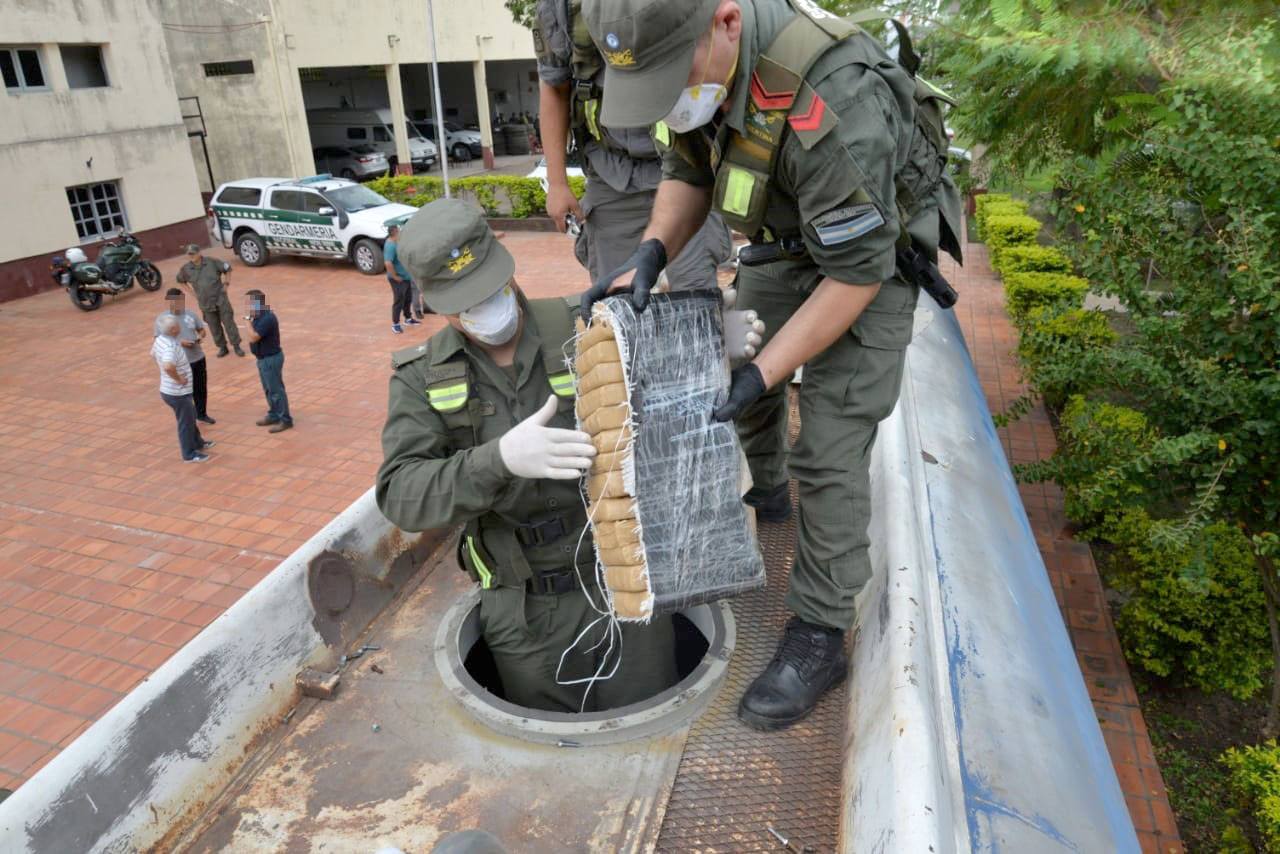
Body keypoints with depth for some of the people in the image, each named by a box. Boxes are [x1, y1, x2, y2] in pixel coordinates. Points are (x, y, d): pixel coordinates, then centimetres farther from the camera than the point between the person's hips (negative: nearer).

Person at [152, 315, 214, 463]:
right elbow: (168, 366, -47)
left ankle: (198, 443, 45)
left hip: (169, 389, 9)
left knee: (190, 416, 27)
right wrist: (179, 379, -30)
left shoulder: (160, 340, 0)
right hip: (178, 393, -9)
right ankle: (189, 454, 23)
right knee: (186, 423, 8)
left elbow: (153, 354, 20)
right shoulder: (170, 347, -30)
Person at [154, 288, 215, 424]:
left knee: (201, 388, 16)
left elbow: (201, 330, 13)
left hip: (198, 358, 4)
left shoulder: (190, 314, 2)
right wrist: (180, 342, -22)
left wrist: (200, 337, -10)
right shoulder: (162, 318, -9)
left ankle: (202, 414, 36)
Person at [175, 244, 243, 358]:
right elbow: (180, 280, 17)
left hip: (221, 299, -2)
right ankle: (222, 347, 22)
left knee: (228, 322, 0)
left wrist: (226, 284, 3)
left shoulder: (212, 262, -8)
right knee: (214, 327, 9)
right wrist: (192, 292, 11)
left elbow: (228, 268, 7)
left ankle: (236, 346, 9)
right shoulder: (186, 269, -2)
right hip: (205, 303, 2)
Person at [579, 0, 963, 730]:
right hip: (787, 242, 7)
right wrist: (651, 255, -21)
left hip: (872, 254, -7)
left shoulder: (831, 105, -41)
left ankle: (820, 638, 4)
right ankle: (765, 491, 48)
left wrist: (760, 376, -30)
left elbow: (856, 274, -31)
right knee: (741, 366, 19)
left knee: (830, 449, -11)